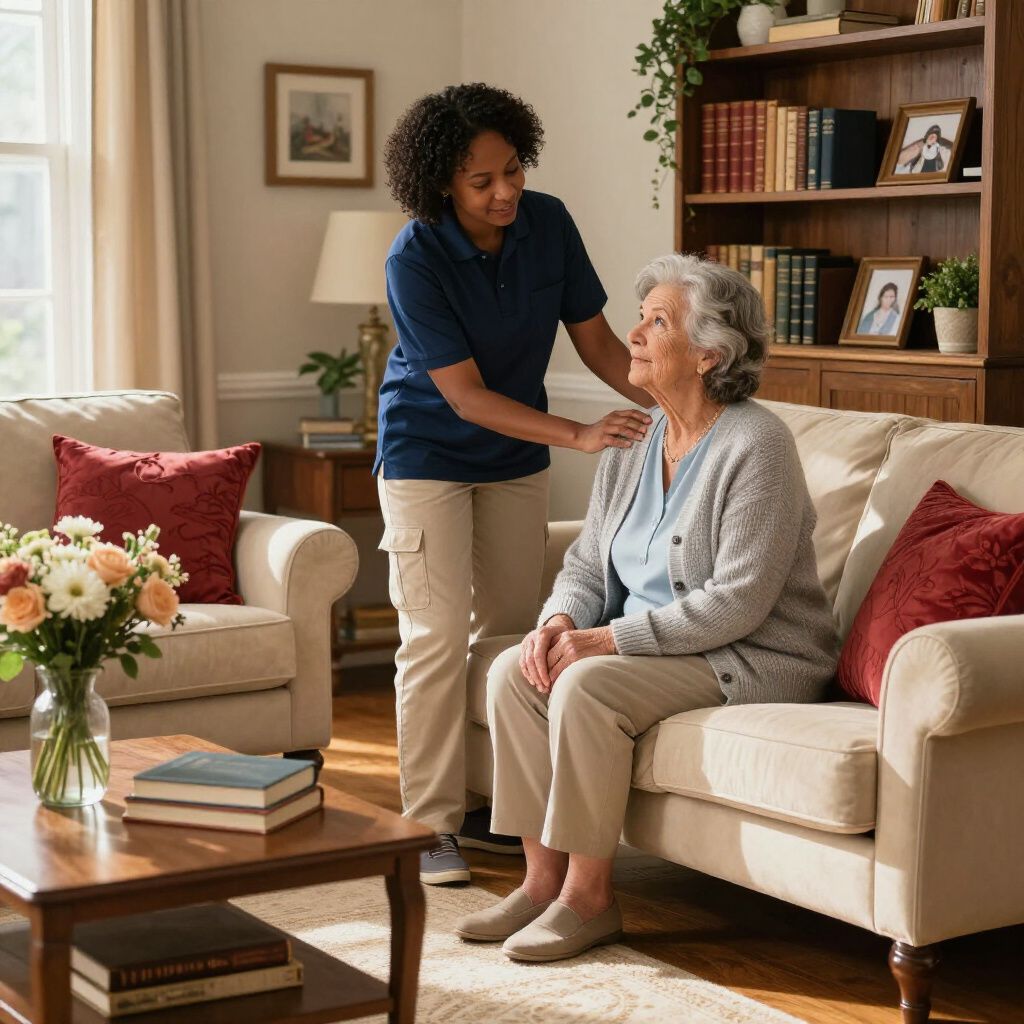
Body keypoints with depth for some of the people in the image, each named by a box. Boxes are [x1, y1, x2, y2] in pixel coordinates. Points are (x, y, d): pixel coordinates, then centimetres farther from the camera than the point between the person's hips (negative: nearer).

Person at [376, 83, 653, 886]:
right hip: (429, 453, -5)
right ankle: (430, 824, -1)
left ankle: (489, 809, 22)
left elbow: (597, 341, -4)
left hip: (516, 456, 5)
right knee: (438, 637, -9)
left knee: (512, 631, 9)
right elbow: (466, 396, -26)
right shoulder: (416, 260, -25)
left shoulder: (548, 224, -12)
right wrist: (581, 435, -35)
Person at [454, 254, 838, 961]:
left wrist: (609, 639, -24)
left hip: (753, 659, -8)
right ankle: (544, 878, -6)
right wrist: (561, 621, -11)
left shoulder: (756, 445, -18)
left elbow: (738, 601, -24)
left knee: (586, 687, -28)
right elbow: (588, 561, 12)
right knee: (512, 672, -11)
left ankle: (590, 896, -15)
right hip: (650, 642, 8)